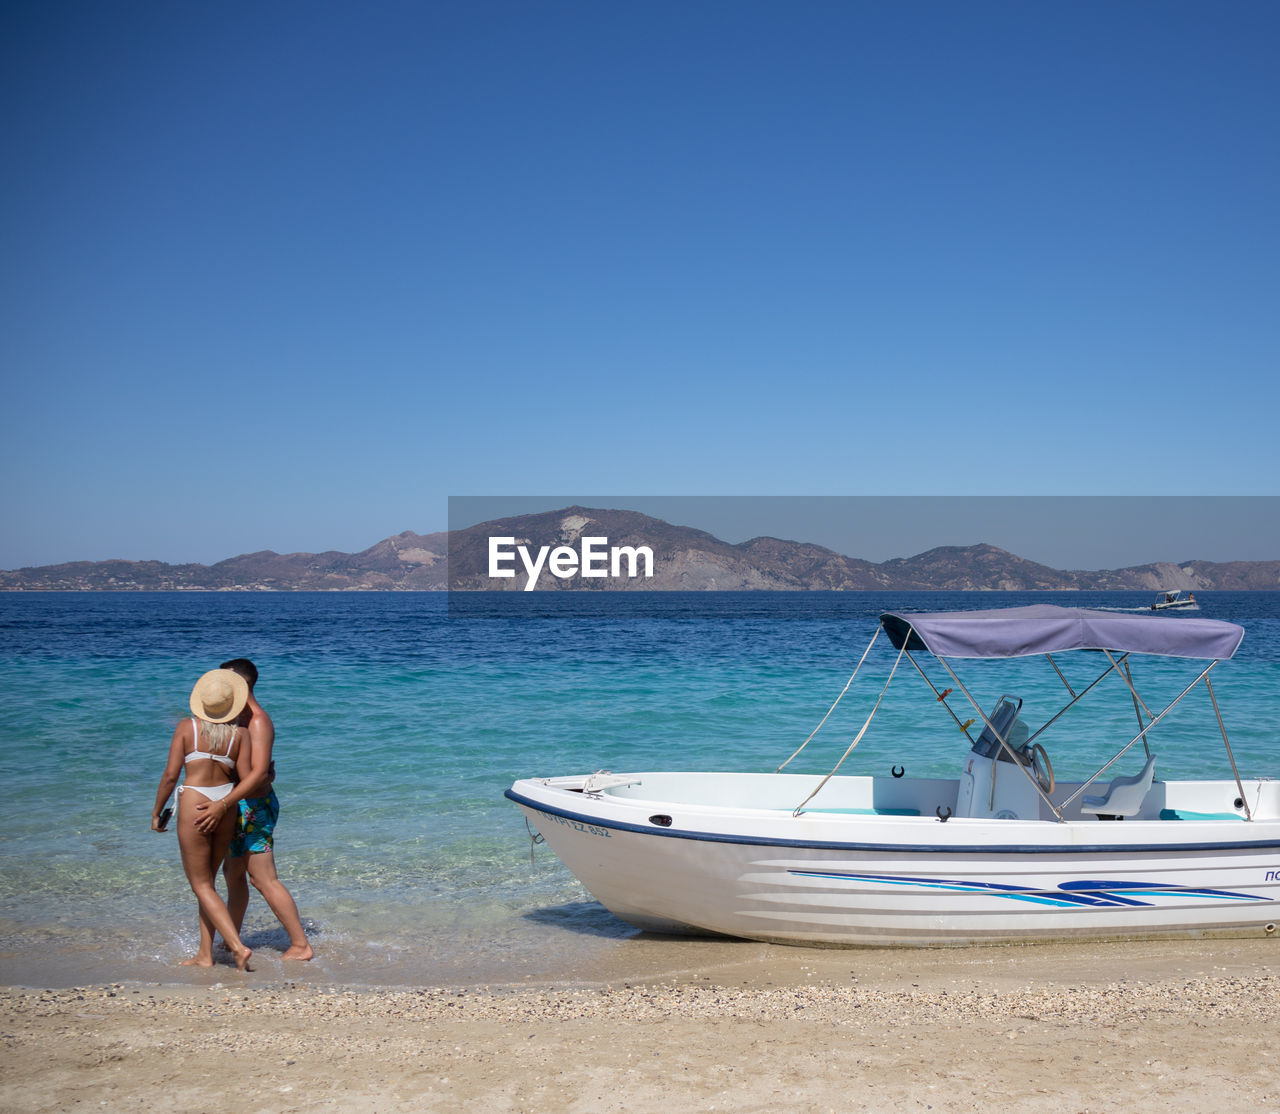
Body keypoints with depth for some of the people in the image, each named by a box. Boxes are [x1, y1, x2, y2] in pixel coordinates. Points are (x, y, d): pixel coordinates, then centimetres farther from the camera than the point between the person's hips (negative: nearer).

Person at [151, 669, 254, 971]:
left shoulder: (186, 727, -6)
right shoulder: (240, 733, -1)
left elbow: (170, 775, -9)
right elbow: (247, 779, -2)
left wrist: (157, 812, 3)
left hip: (194, 807, -4)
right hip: (227, 805, 4)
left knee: (201, 885, 3)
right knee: (207, 879, 18)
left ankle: (238, 946, -11)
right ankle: (205, 954, 19)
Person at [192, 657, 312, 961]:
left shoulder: (258, 722, -19)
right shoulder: (243, 718, 13)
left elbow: (259, 773, -29)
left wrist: (223, 804, -35)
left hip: (253, 807, -10)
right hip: (242, 806, 10)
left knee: (264, 880, -6)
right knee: (233, 873, 18)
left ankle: (300, 945, -1)